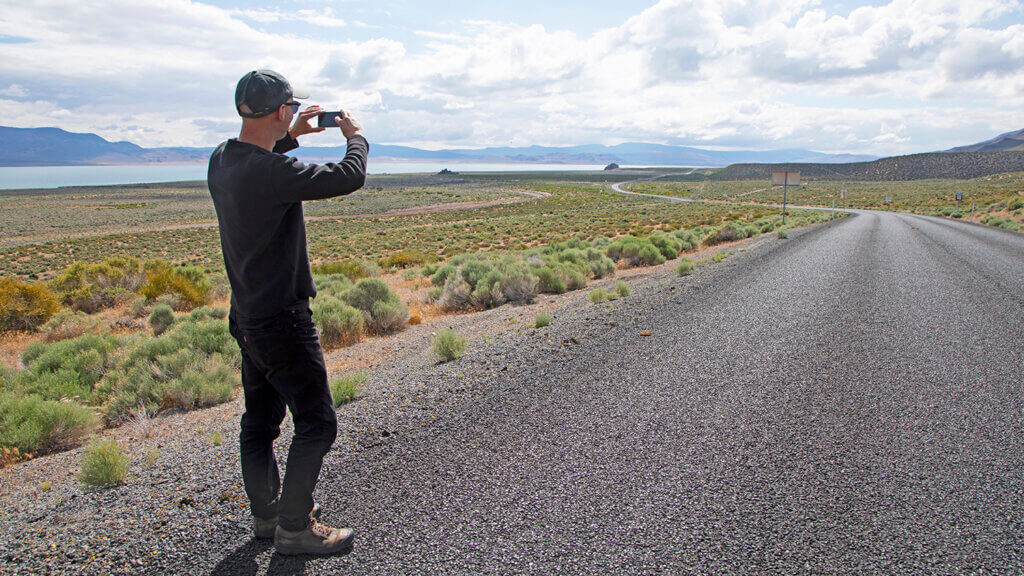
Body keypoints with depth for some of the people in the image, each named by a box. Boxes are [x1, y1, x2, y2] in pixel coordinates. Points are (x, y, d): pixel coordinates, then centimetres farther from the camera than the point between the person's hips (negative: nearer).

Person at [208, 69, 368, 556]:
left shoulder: (221, 162, 2)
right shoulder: (272, 172, -25)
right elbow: (349, 177, -18)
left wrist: (289, 138, 21)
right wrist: (355, 136, 1)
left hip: (247, 316, 10)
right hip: (282, 321, -9)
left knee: (260, 422, 19)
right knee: (316, 424, 2)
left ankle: (266, 513, 34)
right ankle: (294, 527, 12)